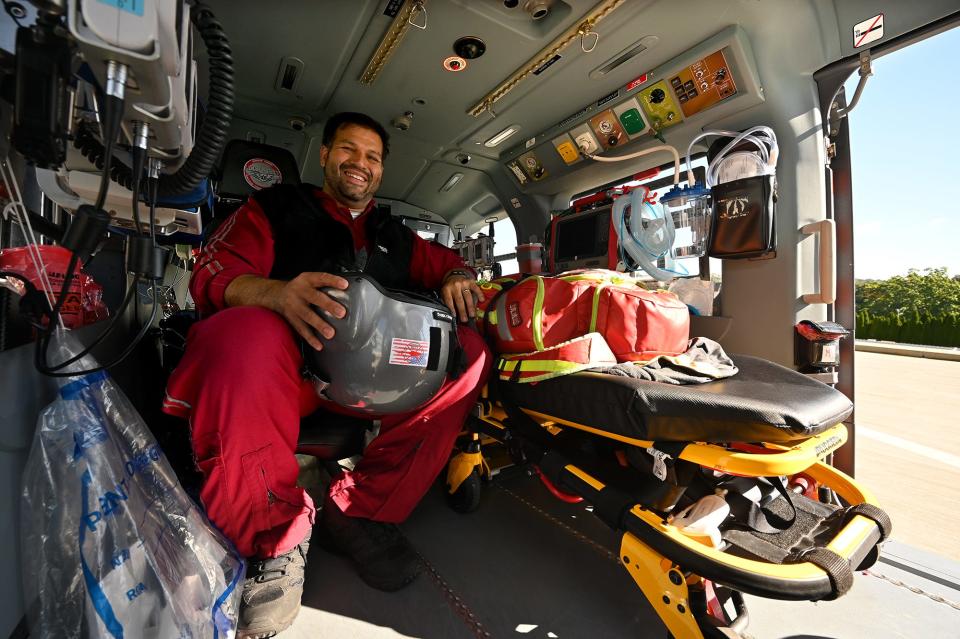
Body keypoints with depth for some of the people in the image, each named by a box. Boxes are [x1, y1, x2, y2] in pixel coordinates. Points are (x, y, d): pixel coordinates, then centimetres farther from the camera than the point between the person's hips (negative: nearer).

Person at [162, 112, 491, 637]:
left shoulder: (394, 235, 27)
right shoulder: (277, 207, 16)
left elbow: (445, 260, 29)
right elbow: (211, 273, 2)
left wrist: (458, 277, 1)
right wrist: (277, 292, -23)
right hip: (288, 363, -3)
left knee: (468, 350, -15)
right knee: (245, 333, -34)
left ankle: (359, 511, -14)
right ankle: (274, 537, -14)